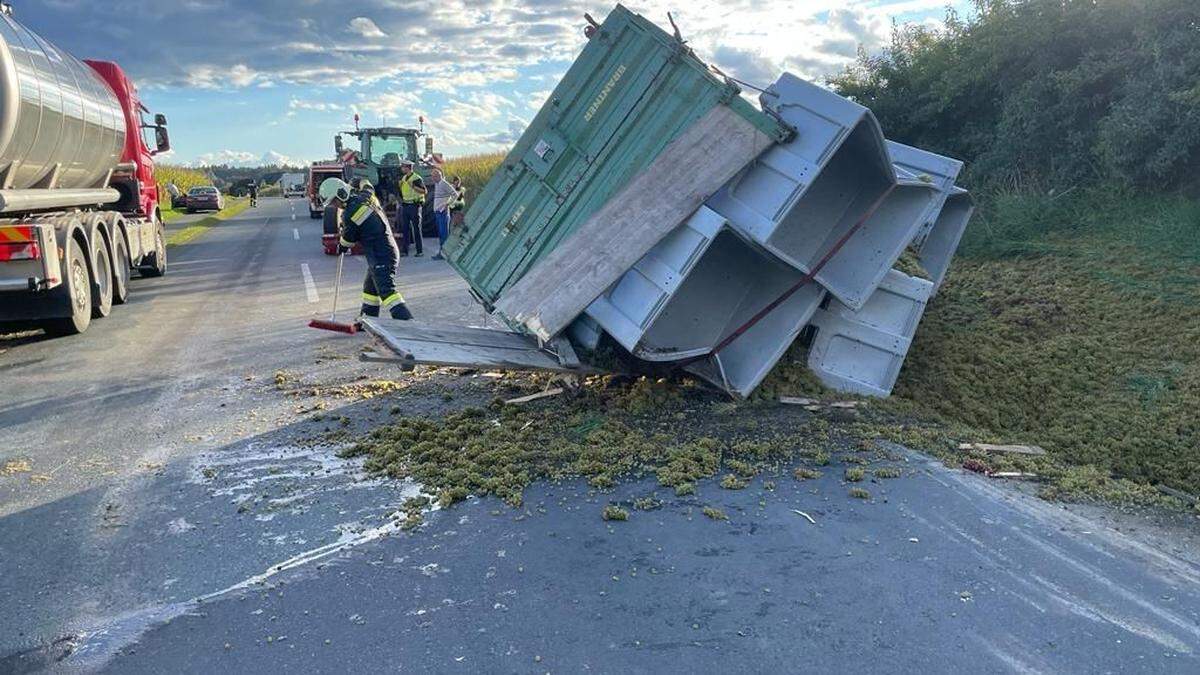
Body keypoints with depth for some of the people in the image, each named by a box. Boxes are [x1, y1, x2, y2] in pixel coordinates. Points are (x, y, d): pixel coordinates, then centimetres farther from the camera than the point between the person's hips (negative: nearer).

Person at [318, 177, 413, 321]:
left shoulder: (350, 213, -17)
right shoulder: (365, 196, 8)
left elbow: (348, 238, -3)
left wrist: (341, 247, 21)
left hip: (380, 256, -10)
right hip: (389, 249, 10)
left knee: (386, 289, -18)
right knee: (370, 286, 21)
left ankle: (406, 322, -28)